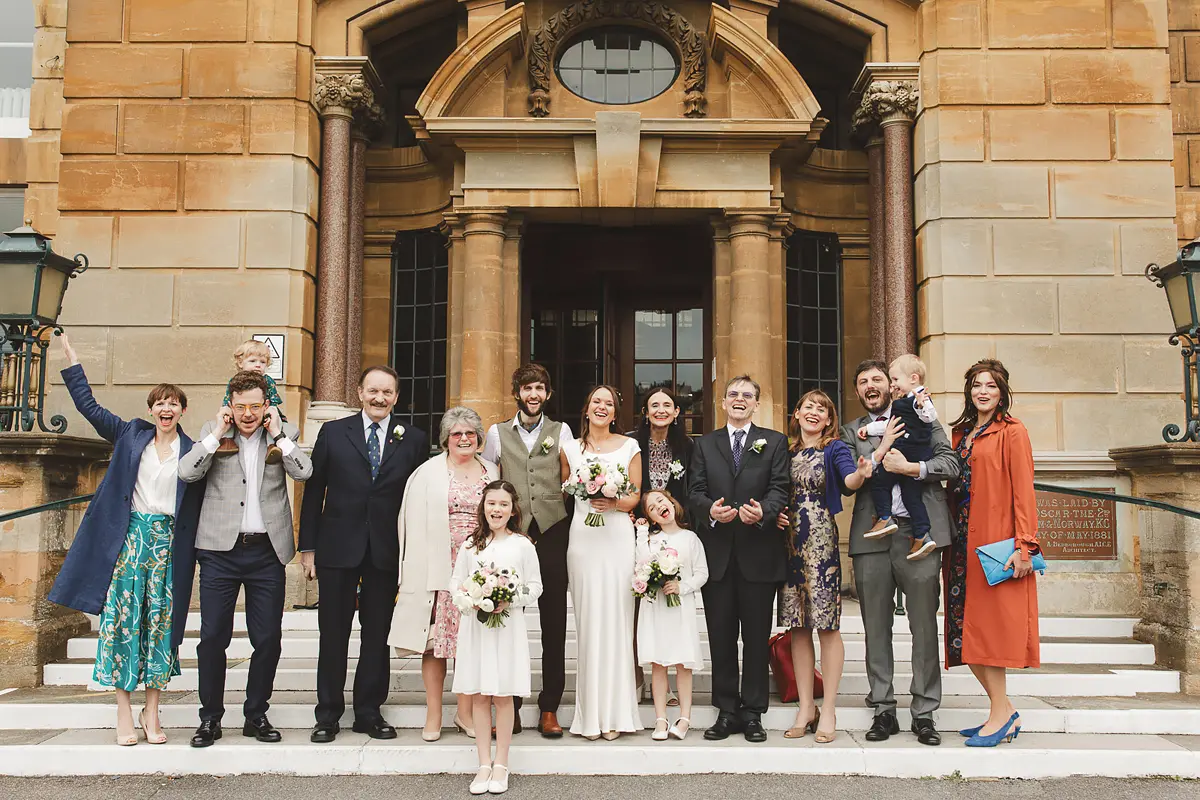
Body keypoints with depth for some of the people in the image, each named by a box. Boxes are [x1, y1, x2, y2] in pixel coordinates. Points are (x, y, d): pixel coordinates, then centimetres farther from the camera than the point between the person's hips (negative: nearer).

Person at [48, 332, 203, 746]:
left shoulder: (192, 451, 4)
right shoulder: (131, 435, 8)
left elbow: (199, 505, 4)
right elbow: (89, 405, 11)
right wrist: (72, 362, 10)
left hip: (167, 541, -1)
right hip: (128, 538, 1)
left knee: (159, 623, 4)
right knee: (122, 618, -1)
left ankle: (151, 713, 12)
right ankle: (124, 714, 6)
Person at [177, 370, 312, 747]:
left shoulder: (284, 432, 6)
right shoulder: (212, 431, 7)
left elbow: (303, 472, -9)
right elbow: (187, 472, -6)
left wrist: (277, 434, -9)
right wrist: (218, 433, -9)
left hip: (267, 550, 0)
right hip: (220, 549, 0)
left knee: (268, 639, 5)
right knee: (212, 637, 3)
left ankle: (256, 715, 21)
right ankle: (210, 718, 18)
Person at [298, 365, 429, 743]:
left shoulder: (414, 439, 4)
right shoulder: (333, 433, 4)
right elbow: (313, 491, 4)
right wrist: (308, 547, 0)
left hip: (387, 552, 0)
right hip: (338, 549, 0)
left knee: (377, 636, 9)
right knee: (333, 635, 7)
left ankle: (369, 712, 21)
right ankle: (328, 715, 18)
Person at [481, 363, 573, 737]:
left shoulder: (561, 432, 11)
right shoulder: (497, 433, 12)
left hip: (552, 534, 0)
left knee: (554, 626, 3)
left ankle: (549, 709, 12)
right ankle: (511, 708, 13)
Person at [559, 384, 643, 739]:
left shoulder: (629, 447, 8)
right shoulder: (570, 448, 10)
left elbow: (636, 495, 7)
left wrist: (614, 503, -10)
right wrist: (585, 497, 2)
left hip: (618, 534, 0)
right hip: (582, 535, 1)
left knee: (616, 617, -3)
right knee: (588, 619, -2)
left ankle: (615, 712, 5)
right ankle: (591, 713, 6)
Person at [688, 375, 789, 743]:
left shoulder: (774, 442, 9)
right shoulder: (705, 444, 15)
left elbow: (779, 489, -2)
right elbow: (696, 491, 4)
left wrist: (763, 510, -23)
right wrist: (710, 509, -17)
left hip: (758, 552, -1)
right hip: (717, 554, 2)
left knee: (757, 637, 4)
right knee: (721, 637, 6)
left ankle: (753, 713, 14)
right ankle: (726, 712, 16)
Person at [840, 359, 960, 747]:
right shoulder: (852, 432, 14)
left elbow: (951, 463, 1)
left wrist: (909, 467, -12)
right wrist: (880, 452, -8)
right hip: (872, 538, 2)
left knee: (924, 628, 1)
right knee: (876, 630, 6)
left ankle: (924, 713, 10)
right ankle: (883, 711, 16)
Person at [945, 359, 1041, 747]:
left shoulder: (1012, 432, -3)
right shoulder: (962, 433, 17)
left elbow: (1023, 491, -9)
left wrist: (1023, 545, -15)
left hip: (995, 541, -7)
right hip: (963, 541, 7)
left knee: (989, 623, -7)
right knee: (966, 631, 6)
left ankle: (1001, 715, 3)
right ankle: (1005, 712, 16)